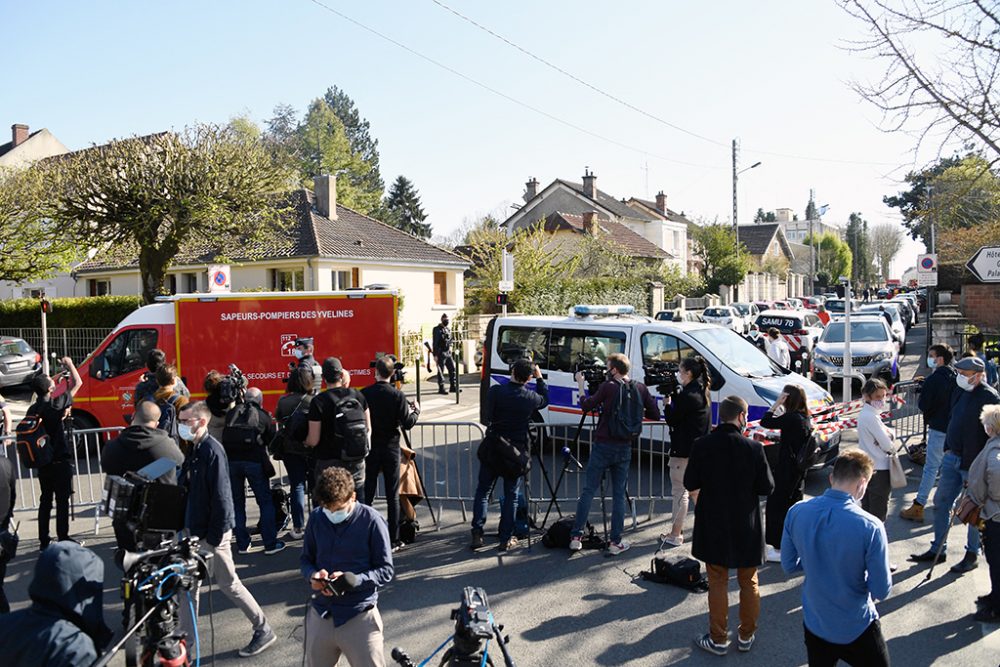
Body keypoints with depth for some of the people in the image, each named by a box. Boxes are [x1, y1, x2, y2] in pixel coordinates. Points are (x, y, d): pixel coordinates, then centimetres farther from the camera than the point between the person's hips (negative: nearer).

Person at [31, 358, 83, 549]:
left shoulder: (32, 410, 2)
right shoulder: (56, 405, -15)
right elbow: (78, 383, -10)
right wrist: (69, 364, 5)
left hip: (42, 461, 6)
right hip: (60, 461, -6)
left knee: (45, 500, 13)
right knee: (62, 500, 0)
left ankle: (44, 541, 18)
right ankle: (63, 539, 3)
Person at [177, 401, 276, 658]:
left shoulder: (212, 451, -21)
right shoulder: (193, 449, 6)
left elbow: (221, 496, -22)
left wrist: (214, 538, -20)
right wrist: (187, 526, 15)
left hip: (213, 532, -8)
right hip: (195, 530, 8)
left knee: (228, 583, 3)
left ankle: (264, 630, 17)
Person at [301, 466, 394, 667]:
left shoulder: (372, 521, -12)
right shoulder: (316, 518, -1)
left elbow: (385, 571, -8)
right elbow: (305, 559, 11)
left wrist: (351, 580, -22)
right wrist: (312, 575, -11)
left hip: (359, 615, -4)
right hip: (320, 614, 4)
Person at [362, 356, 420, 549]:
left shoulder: (363, 394, -6)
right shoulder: (397, 395, -11)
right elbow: (408, 423, -11)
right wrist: (416, 411, 8)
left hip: (369, 448, 2)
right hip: (390, 448, -1)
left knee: (367, 494, 10)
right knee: (393, 497, 6)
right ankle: (393, 540, 9)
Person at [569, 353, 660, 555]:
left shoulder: (608, 387, -10)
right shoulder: (640, 388, 3)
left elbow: (586, 406, -1)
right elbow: (655, 414, 8)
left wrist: (581, 385, 10)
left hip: (602, 447, -3)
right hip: (624, 448, 3)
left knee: (588, 491, 5)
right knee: (619, 495, 9)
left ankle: (576, 537, 5)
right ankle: (616, 542, 9)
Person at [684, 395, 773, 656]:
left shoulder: (701, 445, -13)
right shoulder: (754, 448, -15)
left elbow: (689, 483, -5)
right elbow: (767, 487, -9)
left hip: (714, 526, 0)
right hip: (747, 527, 0)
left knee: (718, 582, 12)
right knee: (749, 583, 18)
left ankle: (718, 639, 20)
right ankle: (746, 636, 29)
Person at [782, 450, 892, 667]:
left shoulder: (796, 512, -14)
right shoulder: (870, 527, -26)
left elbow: (788, 566, -2)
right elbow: (881, 591, -17)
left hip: (814, 624, 4)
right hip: (856, 628, -4)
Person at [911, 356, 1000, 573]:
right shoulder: (961, 393, 9)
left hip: (974, 465, -8)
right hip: (953, 458, 8)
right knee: (941, 503, 12)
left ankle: (972, 555, 21)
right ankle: (938, 549, 24)